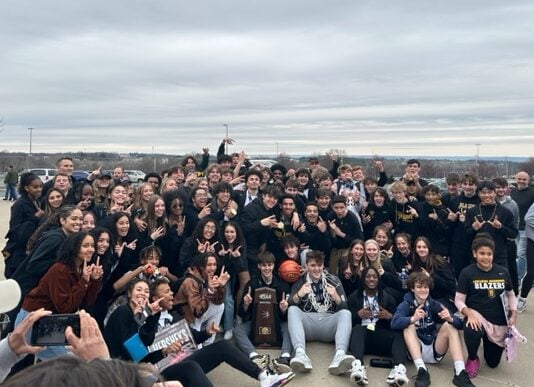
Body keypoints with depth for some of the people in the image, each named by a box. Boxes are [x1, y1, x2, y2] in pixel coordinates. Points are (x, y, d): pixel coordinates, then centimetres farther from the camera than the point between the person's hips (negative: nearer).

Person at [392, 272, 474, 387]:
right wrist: (413, 319, -43)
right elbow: (394, 323, -26)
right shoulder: (406, 305, -5)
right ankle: (421, 370, -38)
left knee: (449, 325, -14)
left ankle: (460, 373, -28)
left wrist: (450, 319, -30)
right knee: (409, 326, -23)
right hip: (416, 351, -2)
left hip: (435, 352, 3)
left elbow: (459, 324, -7)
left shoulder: (434, 304, 3)